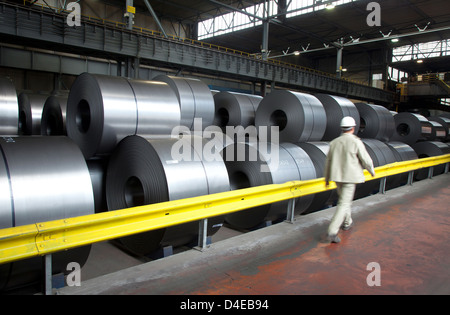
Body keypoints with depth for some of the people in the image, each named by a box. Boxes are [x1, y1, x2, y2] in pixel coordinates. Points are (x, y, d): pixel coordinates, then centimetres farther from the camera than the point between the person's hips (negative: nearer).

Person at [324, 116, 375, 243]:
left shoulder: (334, 142, 3)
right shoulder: (356, 142, -12)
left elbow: (328, 162, 8)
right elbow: (366, 160, -8)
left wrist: (327, 178, 18)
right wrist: (372, 171, 12)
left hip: (337, 176, 6)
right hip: (350, 177, -5)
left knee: (345, 199, 26)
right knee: (344, 204, -4)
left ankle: (347, 222, 42)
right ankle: (332, 232, -12)